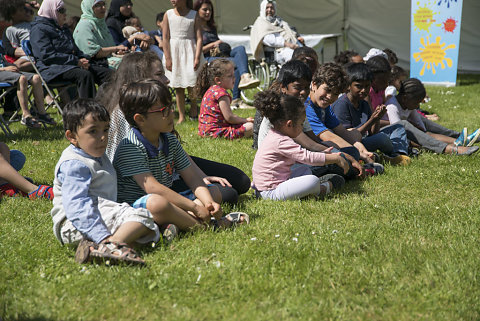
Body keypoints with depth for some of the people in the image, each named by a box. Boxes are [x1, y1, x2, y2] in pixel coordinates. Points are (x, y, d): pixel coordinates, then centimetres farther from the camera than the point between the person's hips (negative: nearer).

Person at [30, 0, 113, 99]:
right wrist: (76, 61, -17)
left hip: (70, 64, 9)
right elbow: (47, 55, -15)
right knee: (85, 75, -36)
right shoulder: (39, 29, -2)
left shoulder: (64, 29, 28)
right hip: (52, 68, -8)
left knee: (107, 72, -12)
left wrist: (83, 59, 4)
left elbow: (75, 50, 29)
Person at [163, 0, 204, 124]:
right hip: (173, 51, 1)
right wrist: (167, 58, -6)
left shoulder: (194, 15, -1)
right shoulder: (168, 14, 1)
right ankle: (181, 116, 12)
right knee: (178, 86, 5)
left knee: (191, 85, -6)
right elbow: (165, 38, 0)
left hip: (190, 51, -1)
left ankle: (194, 107, 22)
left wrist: (197, 58, -10)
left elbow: (199, 38, -3)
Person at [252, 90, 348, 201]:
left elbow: (301, 155, 21)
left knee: (305, 169, 24)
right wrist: (336, 159, -16)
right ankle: (325, 188, 7)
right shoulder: (281, 142, -22)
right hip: (271, 192, -11)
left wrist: (325, 155, 17)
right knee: (313, 181, -20)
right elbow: (308, 157, -23)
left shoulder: (274, 136, 12)